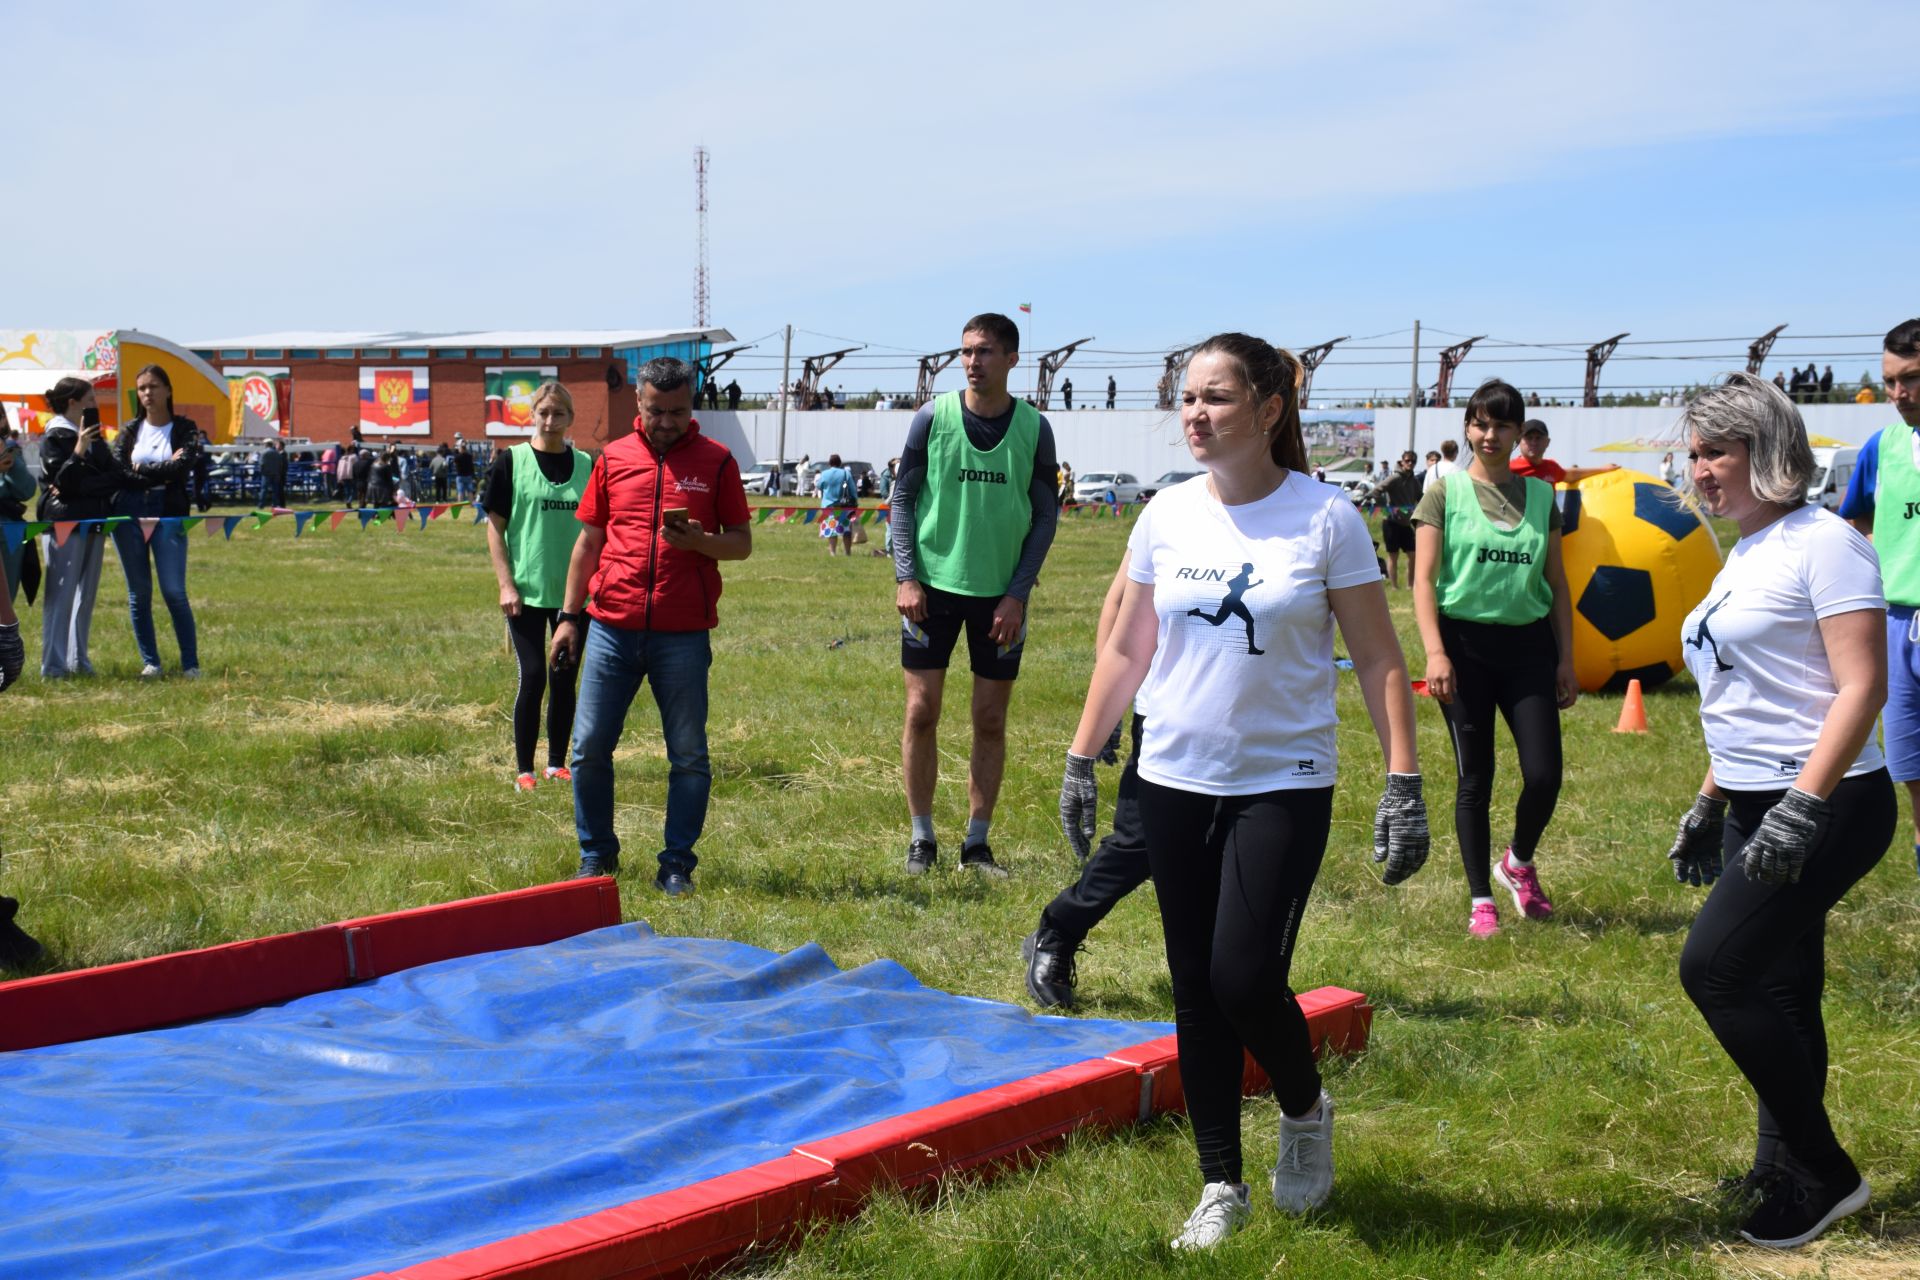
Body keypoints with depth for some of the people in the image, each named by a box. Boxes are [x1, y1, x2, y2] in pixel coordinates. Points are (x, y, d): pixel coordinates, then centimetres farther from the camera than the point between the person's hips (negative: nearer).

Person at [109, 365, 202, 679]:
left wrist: (142, 470, -4)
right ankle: (149, 662, 12)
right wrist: (162, 472, -8)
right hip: (129, 515, 3)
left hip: (169, 514, -3)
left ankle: (191, 664, -2)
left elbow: (182, 466, -11)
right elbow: (117, 472, -3)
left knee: (174, 592, -8)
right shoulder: (129, 431, 10)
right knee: (139, 592, 5)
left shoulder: (185, 429, 5)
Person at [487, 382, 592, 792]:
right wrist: (505, 584, -9)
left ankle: (557, 763, 20)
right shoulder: (511, 462, -3)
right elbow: (495, 527, -2)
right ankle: (524, 769, 6)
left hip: (573, 592, 3)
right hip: (527, 591, -3)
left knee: (565, 679, 9)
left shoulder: (586, 465, 5)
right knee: (531, 678, -3)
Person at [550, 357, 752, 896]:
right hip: (611, 627, 2)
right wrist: (569, 615, 10)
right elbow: (588, 541, 13)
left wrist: (698, 541, -16)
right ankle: (596, 855, 19)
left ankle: (677, 864, 14)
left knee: (688, 755, 3)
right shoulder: (613, 458, 8)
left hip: (683, 634, -2)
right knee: (589, 746, 3)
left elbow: (741, 543, 5)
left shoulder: (716, 462, 3)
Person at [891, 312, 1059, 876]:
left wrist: (1018, 593, -6)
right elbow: (903, 498, 3)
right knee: (921, 713, 0)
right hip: (933, 587, 0)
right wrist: (906, 577, -7)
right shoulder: (932, 418, -3)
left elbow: (1045, 516, 2)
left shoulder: (1034, 427, -2)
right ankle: (921, 837, 13)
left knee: (991, 721, 5)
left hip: (1001, 594, 1)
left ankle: (977, 843, 16)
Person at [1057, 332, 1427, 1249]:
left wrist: (1403, 784, -11)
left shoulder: (1325, 518, -9)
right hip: (1174, 784, 4)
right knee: (1196, 990, 8)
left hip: (1282, 787, -4)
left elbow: (1378, 660, -6)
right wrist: (1080, 761, 10)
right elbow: (1127, 648, 11)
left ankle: (1305, 1112, 21)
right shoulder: (1167, 515, 3)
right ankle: (1221, 1183, 22)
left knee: (1245, 979, -11)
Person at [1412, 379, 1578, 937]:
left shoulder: (1540, 495, 9)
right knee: (1475, 778, 3)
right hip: (1466, 643, -2)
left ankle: (1519, 864, 25)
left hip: (1528, 644, 3)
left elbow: (1556, 583, 13)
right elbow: (1423, 580, -5)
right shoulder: (1446, 494, 0)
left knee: (1544, 775, -5)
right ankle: (1481, 901, 15)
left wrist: (1566, 658, 7)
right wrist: (1435, 652, -16)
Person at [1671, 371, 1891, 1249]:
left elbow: (1862, 685, -19)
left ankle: (1823, 1173, 0)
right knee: (1777, 995, 12)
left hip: (1824, 808, -9)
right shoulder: (1744, 554, 15)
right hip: (1757, 811, 9)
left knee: (1714, 967, -13)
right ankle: (1786, 1177, 21)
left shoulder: (1822, 544, -12)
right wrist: (1709, 804, 22)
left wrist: (1802, 805, -25)